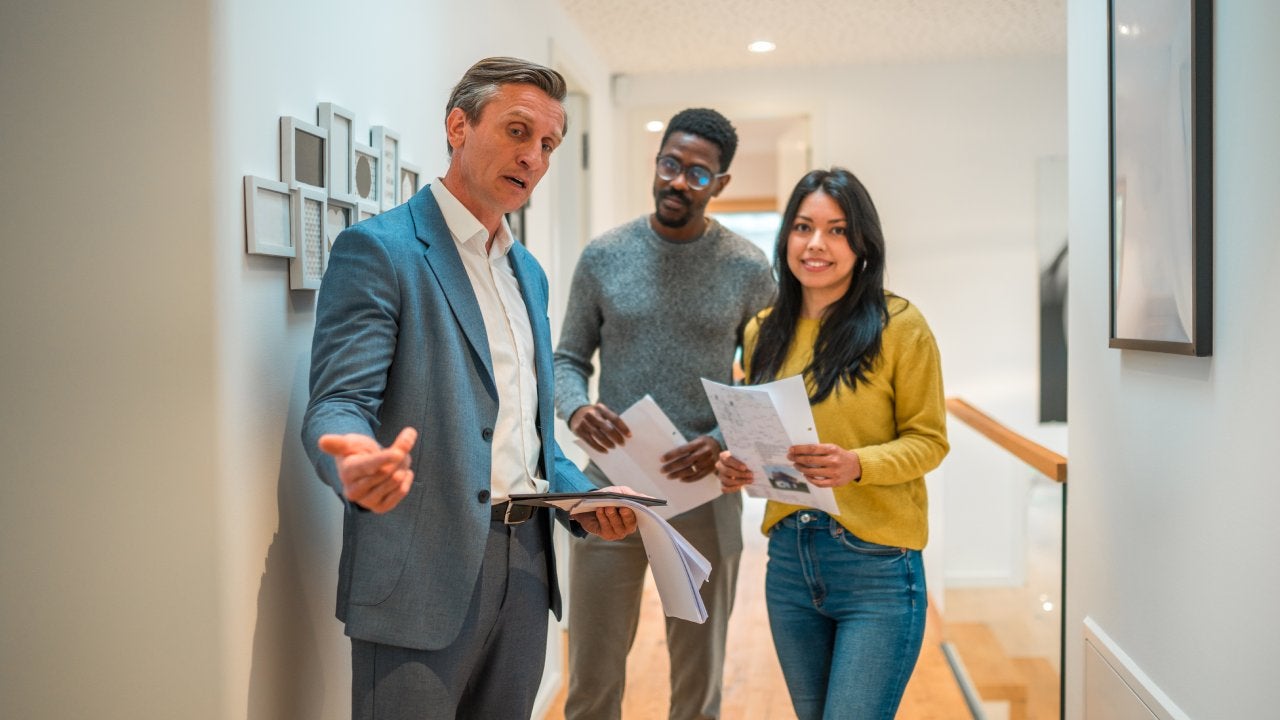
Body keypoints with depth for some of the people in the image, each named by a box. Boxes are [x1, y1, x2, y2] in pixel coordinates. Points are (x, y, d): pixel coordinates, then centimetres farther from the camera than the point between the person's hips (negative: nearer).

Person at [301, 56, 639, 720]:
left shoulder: (528, 272, 17)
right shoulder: (378, 249, -8)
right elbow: (338, 403, -16)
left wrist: (583, 498, 4)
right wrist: (357, 464, -38)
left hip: (525, 563, 7)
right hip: (423, 572, -7)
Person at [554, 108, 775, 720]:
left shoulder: (747, 269, -1)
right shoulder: (603, 256, 1)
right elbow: (567, 359, 7)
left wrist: (725, 441, -17)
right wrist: (575, 408, -15)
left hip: (704, 496, 0)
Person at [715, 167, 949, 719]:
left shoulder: (899, 325, -7)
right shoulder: (764, 332, 8)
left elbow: (928, 439, -6)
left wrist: (856, 465, -24)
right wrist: (736, 466, -5)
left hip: (875, 566, -5)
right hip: (788, 560, 5)